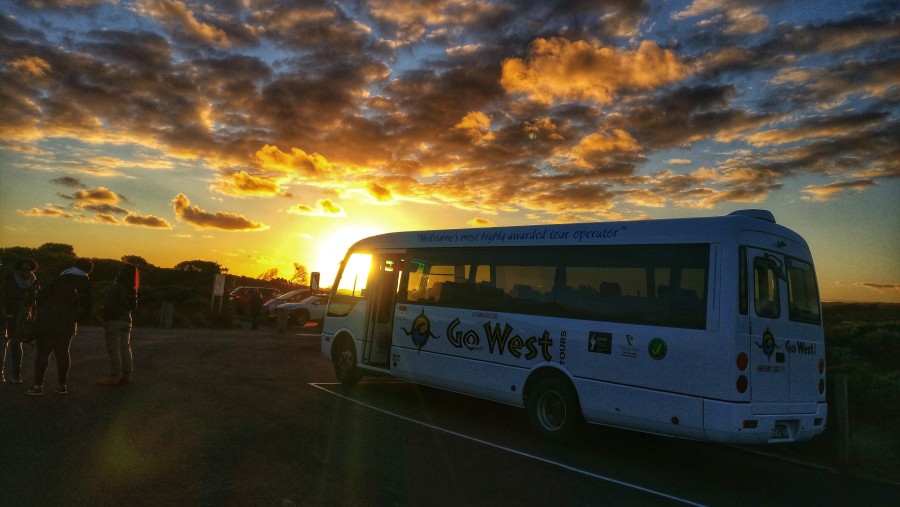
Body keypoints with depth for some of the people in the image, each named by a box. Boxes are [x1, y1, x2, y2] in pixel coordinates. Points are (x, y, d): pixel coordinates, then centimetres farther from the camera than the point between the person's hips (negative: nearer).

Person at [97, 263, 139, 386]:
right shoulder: (132, 290, 4)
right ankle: (126, 374, 15)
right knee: (125, 348, 11)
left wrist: (105, 319, -5)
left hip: (114, 320, -7)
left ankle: (114, 376, 2)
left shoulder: (116, 287, -16)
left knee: (114, 349, -2)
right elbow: (133, 306, 12)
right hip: (126, 320, 7)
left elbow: (109, 305, -17)